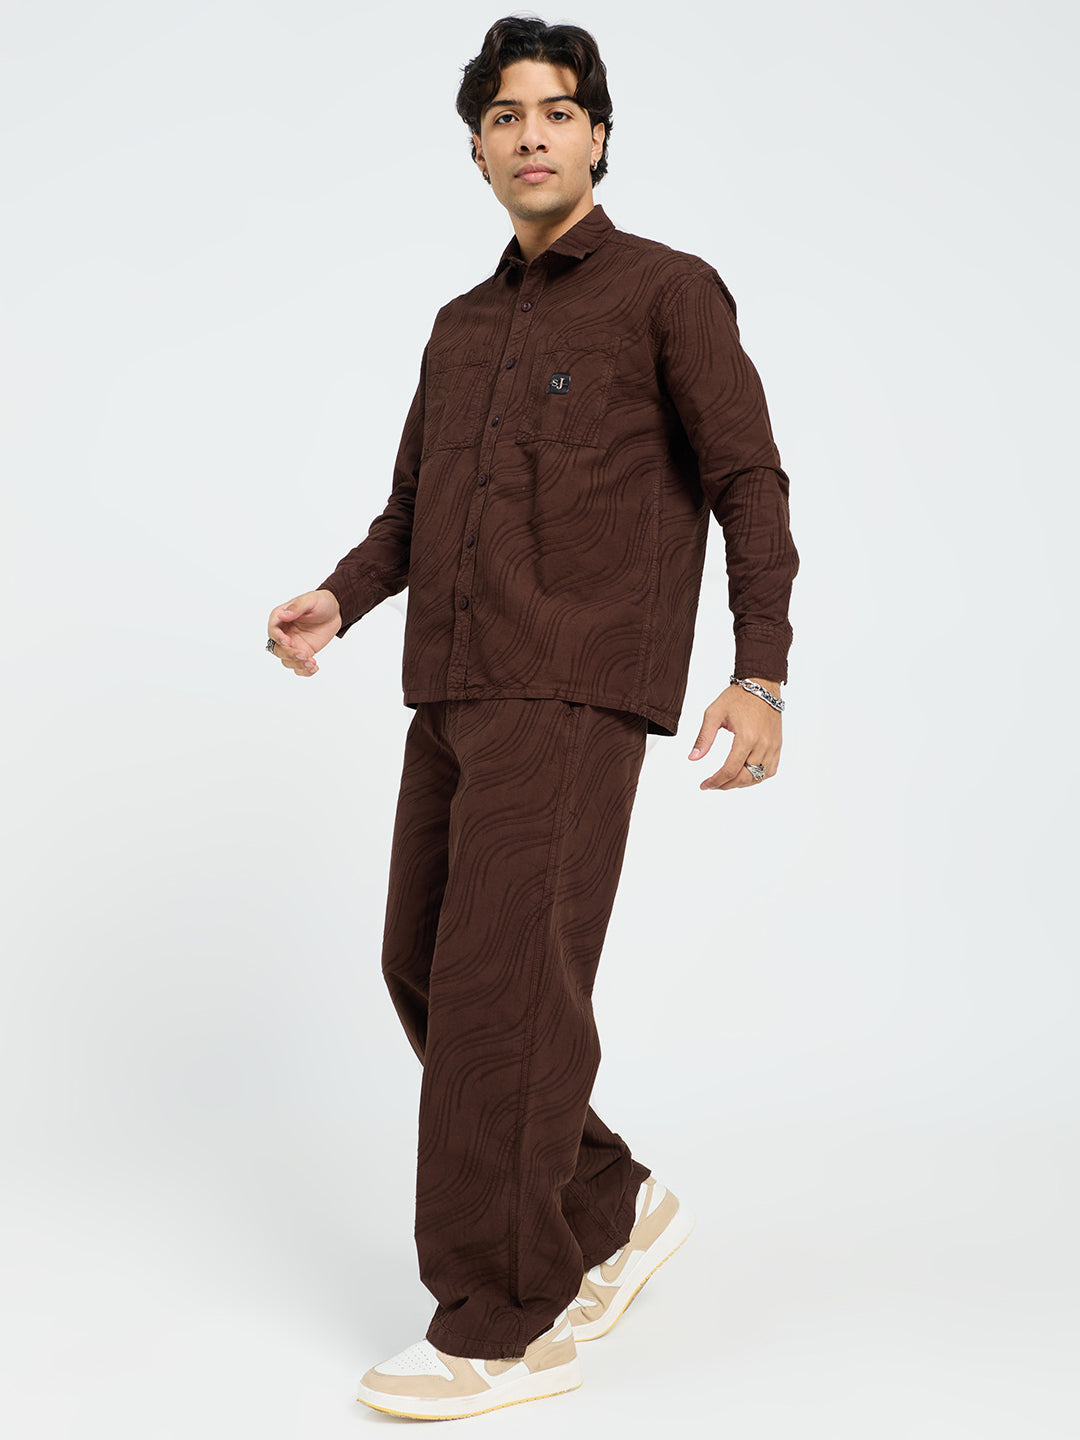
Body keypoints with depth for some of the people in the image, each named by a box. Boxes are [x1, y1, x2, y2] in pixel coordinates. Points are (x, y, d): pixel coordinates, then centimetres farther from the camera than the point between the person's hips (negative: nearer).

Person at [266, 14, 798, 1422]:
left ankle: (502, 1321, -1)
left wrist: (762, 676, -14)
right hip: (456, 695, 7)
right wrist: (337, 598, 0)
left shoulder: (670, 290, 2)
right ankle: (614, 1204, 23)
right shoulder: (462, 328, 21)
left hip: (578, 694, -7)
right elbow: (412, 510, 21)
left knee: (502, 985, -11)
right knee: (427, 972, 7)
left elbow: (750, 488, -3)